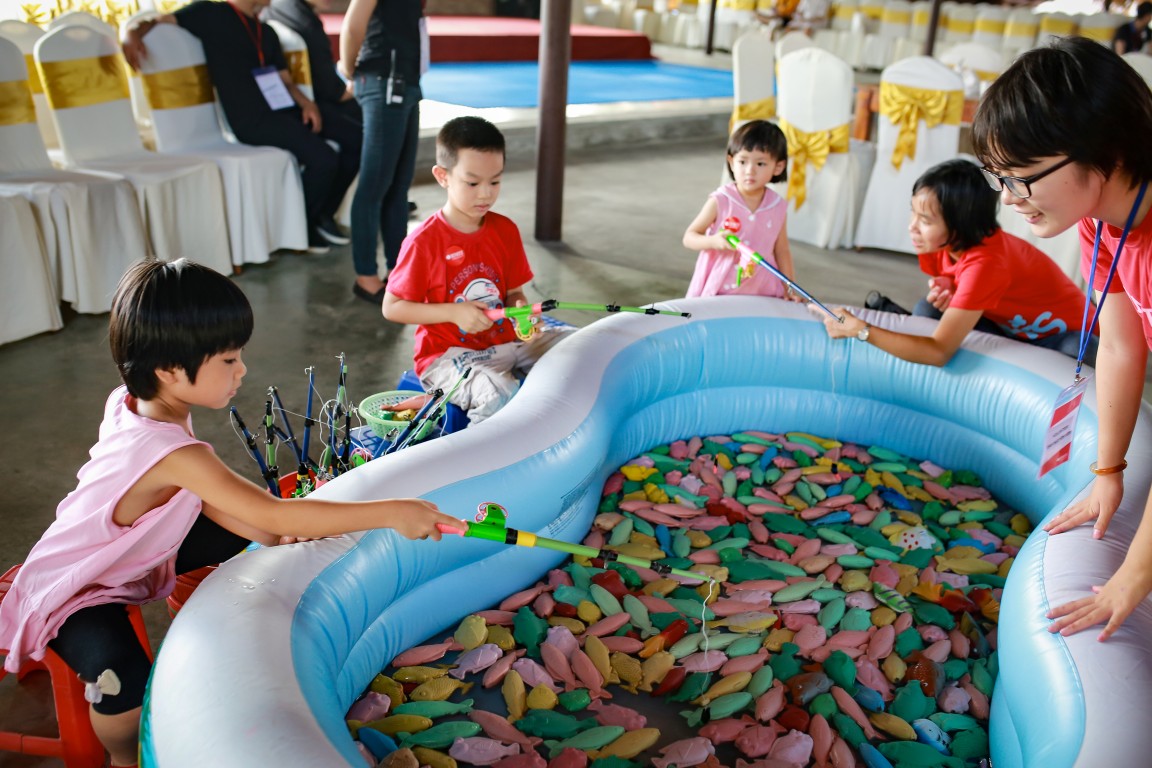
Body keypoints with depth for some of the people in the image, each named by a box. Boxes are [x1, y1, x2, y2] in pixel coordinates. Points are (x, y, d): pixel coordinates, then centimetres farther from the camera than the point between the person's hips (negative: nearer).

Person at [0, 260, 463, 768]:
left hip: (138, 552, 9)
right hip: (76, 588, -8)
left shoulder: (130, 400, -14)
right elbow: (277, 516, -41)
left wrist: (265, 530, -19)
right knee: (126, 684, -30)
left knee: (240, 535, 2)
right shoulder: (171, 451, -40)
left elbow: (199, 495, -5)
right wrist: (392, 512, -38)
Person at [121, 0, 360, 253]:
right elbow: (154, 22, -2)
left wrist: (307, 103, 0)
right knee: (324, 158, -26)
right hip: (251, 118, -8)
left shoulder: (267, 32, 23)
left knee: (356, 138, -3)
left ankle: (324, 215, 10)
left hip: (284, 110, 8)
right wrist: (131, 35, -26)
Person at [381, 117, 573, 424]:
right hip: (447, 355, -6)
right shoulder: (424, 241, -11)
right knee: (499, 393, -35)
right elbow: (391, 307, -7)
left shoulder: (505, 231, 6)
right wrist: (454, 312, -18)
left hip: (504, 343, 6)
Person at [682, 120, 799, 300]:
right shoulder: (720, 202, -10)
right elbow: (689, 237, -6)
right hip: (718, 292, -2)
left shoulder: (778, 207, -1)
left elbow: (781, 251, 9)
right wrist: (713, 241, -25)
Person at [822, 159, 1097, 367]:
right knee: (928, 310, -16)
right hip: (1009, 326, 5)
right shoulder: (940, 241, -16)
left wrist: (860, 330, -41)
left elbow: (939, 352, -41)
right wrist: (944, 295, -25)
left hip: (1063, 334, -5)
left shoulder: (985, 262, -38)